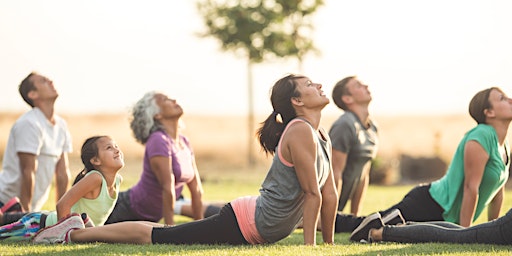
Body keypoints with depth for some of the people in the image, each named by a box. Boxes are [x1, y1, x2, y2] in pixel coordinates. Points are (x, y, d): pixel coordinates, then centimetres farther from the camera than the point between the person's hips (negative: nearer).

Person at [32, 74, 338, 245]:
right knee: (157, 236, -3)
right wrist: (310, 245, -18)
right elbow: (313, 194, -20)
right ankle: (75, 233, 6)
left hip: (260, 229, 9)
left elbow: (330, 193, 13)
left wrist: (329, 244, 12)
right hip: (245, 222, -9)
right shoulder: (301, 132, -20)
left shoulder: (321, 136, 9)